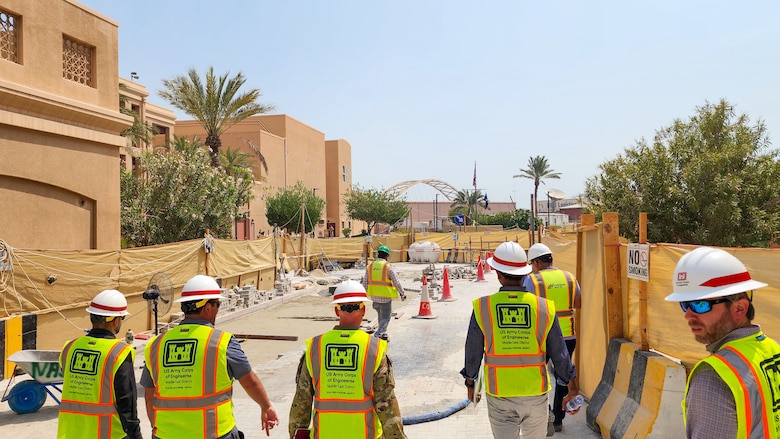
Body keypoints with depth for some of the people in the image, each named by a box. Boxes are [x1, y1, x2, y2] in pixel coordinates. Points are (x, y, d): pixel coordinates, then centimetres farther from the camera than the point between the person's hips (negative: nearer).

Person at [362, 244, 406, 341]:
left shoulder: (370, 266, 2)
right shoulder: (388, 267, -12)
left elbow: (365, 283, 7)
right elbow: (396, 282, -7)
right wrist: (402, 293, 6)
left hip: (374, 297, 5)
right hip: (385, 297, -5)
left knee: (381, 316, 22)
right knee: (385, 318, 3)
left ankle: (383, 335, 29)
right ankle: (377, 335, -12)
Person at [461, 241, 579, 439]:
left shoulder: (483, 307, -12)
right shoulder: (544, 307, -10)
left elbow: (473, 354, -4)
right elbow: (560, 354, -3)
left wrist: (470, 383, 13)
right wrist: (572, 388, 10)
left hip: (499, 395, -1)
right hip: (535, 393, 1)